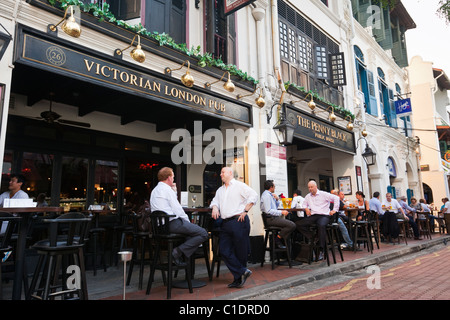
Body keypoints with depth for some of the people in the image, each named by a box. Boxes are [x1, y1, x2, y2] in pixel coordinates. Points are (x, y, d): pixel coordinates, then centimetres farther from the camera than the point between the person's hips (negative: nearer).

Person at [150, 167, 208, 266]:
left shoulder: (154, 190, 17)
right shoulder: (167, 189, -12)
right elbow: (177, 209, -13)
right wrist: (187, 220, -1)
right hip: (172, 223, -10)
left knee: (192, 227, 26)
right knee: (203, 234, -11)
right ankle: (178, 252, -14)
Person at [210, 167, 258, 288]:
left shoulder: (239, 185, 0)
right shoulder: (220, 190, 23)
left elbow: (254, 195, -8)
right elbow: (215, 200, 21)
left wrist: (245, 211, -12)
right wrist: (214, 207, -2)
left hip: (239, 221, -7)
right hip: (225, 223, 7)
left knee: (240, 251, 0)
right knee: (224, 251, -1)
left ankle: (239, 278, 14)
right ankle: (242, 272, 5)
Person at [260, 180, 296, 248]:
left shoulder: (270, 195, 19)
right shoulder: (266, 195, -13)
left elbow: (276, 207, 26)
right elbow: (268, 211, -23)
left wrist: (277, 199, 7)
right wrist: (281, 212, -19)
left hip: (273, 217, 11)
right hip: (270, 219, -11)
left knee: (292, 224, 12)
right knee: (292, 225, -20)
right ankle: (278, 239, -7)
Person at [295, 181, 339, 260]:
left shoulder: (323, 194, 5)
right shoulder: (308, 196, 21)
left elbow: (336, 198, 2)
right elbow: (304, 204, 36)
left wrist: (334, 209, -3)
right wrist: (306, 208, 13)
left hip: (323, 215, -5)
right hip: (312, 216, 5)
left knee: (321, 225, -40)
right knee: (298, 224, -18)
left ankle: (321, 250, -32)